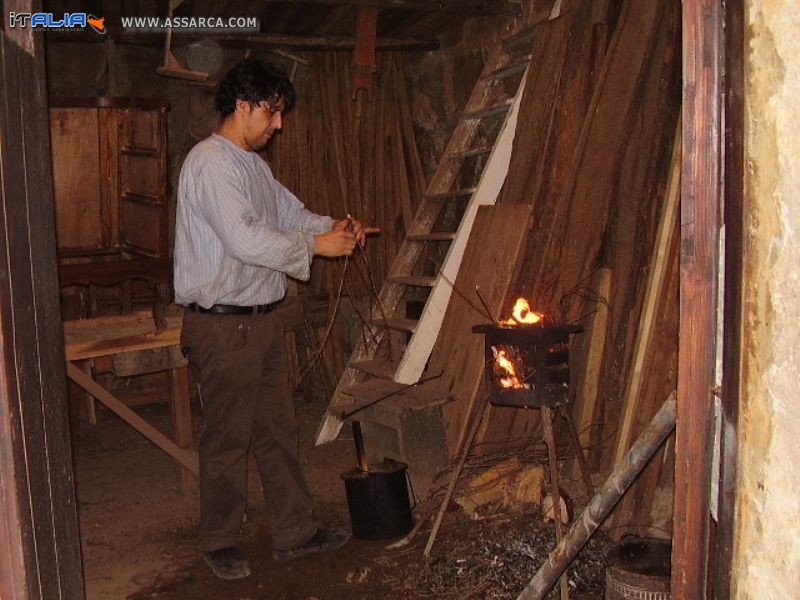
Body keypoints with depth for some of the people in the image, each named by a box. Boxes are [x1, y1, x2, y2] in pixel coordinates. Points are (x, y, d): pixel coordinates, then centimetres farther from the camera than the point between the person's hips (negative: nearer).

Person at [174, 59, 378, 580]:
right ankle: (220, 542, 24)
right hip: (223, 326, -9)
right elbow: (244, 237, -25)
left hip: (263, 317, 9)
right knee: (228, 437, 4)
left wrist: (336, 227, 1)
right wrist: (316, 245, -18)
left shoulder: (254, 164, 15)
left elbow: (291, 213, 20)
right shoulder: (210, 162, -16)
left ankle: (295, 532, 27)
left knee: (279, 428, 14)